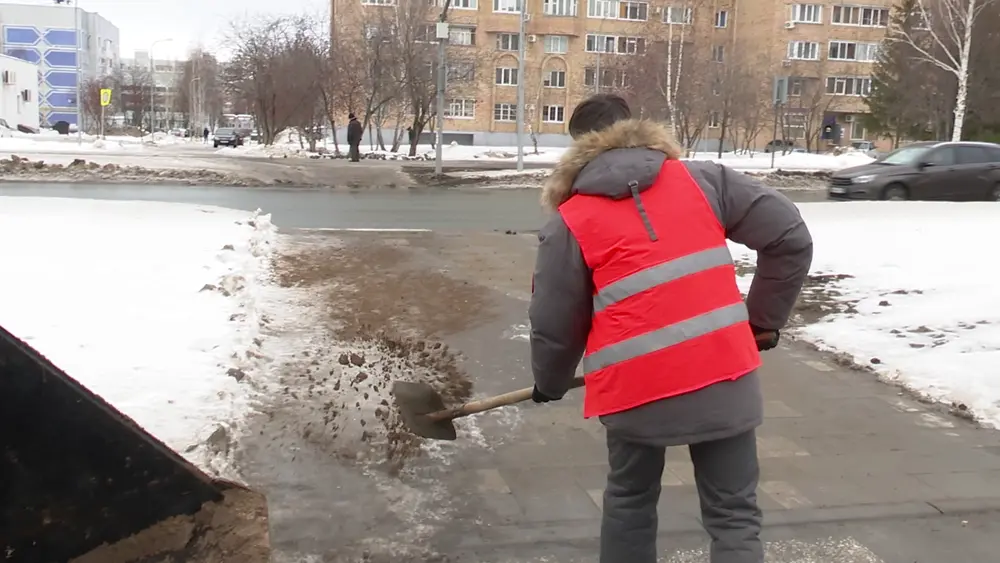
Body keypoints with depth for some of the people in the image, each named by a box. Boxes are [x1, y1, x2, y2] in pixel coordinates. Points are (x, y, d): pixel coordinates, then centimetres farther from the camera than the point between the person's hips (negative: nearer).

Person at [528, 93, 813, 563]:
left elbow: (555, 323, 5)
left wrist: (550, 383, 25)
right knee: (734, 517, 11)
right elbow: (791, 238, 5)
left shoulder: (571, 221, 3)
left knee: (629, 504, 23)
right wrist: (764, 321, 16)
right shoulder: (701, 179, 7)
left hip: (635, 384, -1)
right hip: (723, 374, 1)